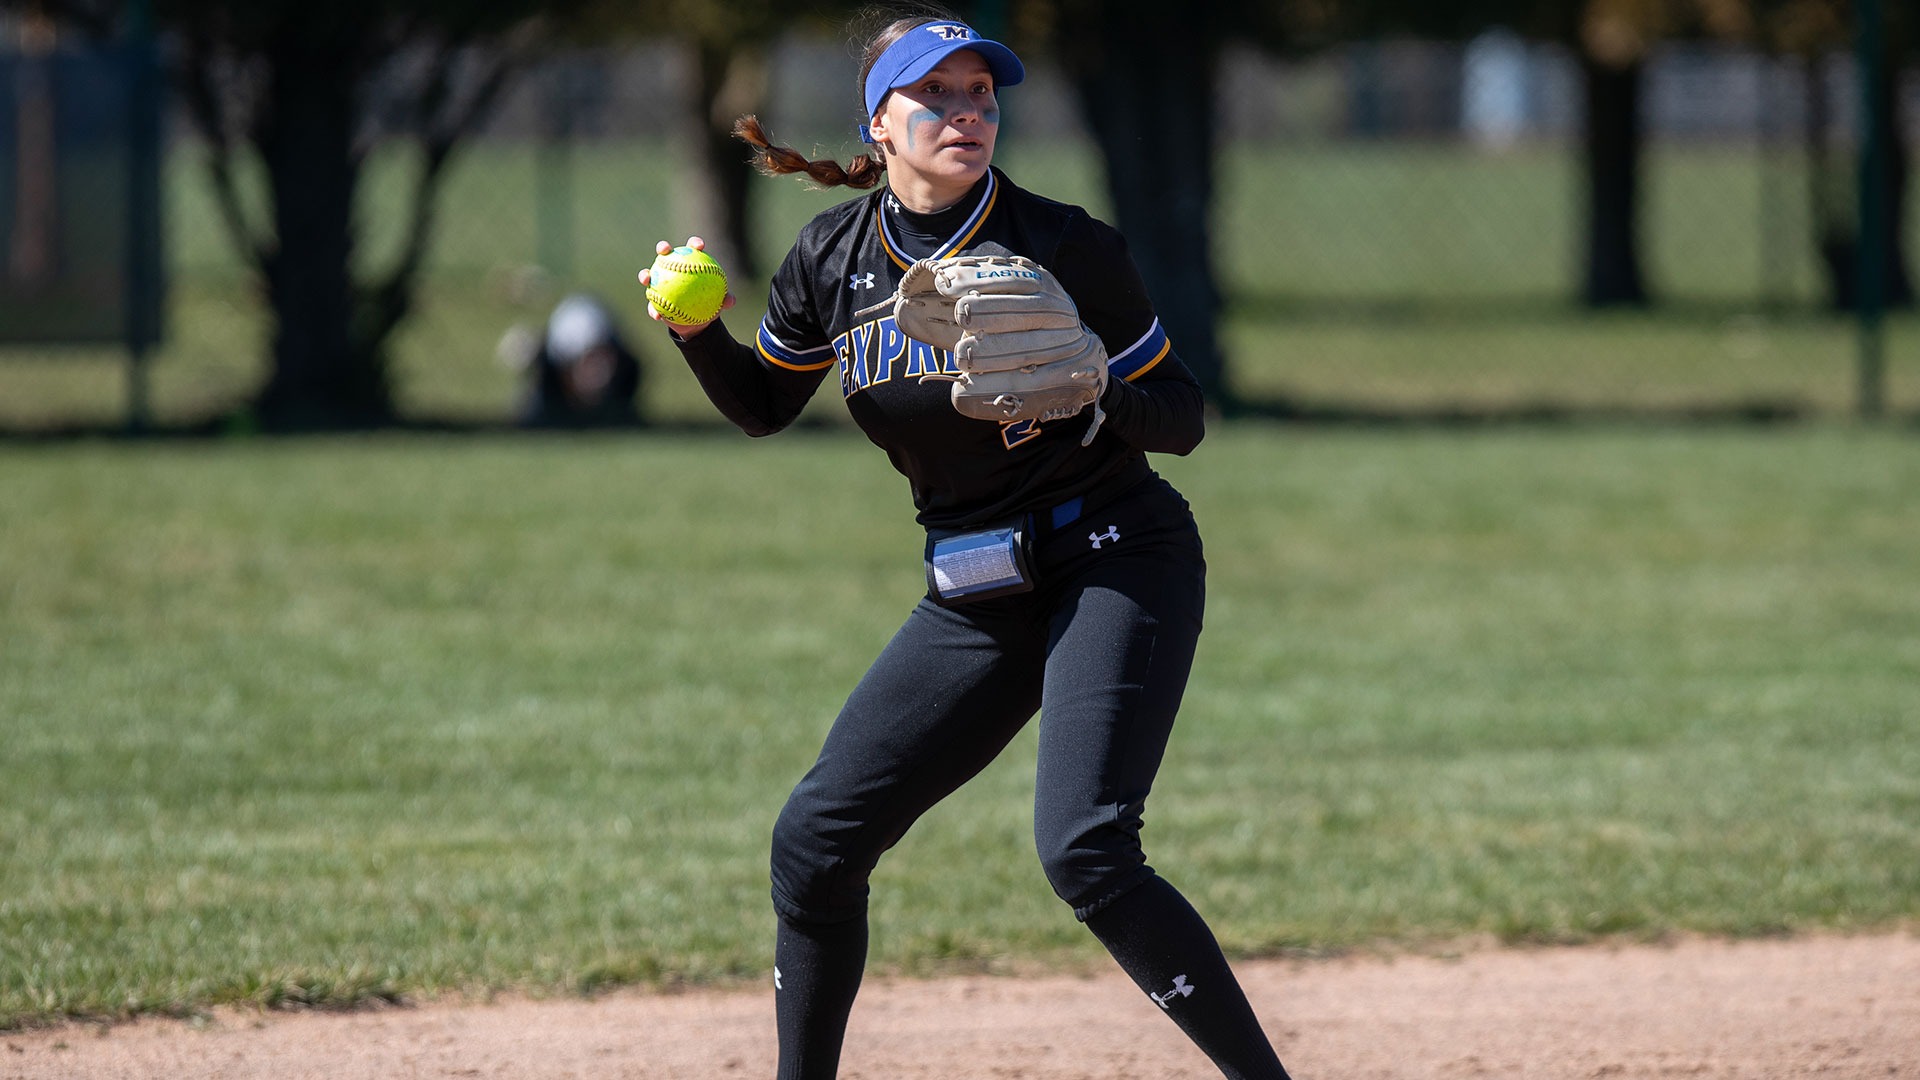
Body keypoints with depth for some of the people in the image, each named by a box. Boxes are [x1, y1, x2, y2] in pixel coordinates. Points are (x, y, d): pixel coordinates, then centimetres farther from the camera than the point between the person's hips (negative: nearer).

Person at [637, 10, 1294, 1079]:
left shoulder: (1063, 246, -13)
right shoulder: (834, 258, 1)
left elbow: (1182, 417, -6)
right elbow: (762, 405, 16)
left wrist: (1093, 397, -27)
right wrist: (699, 330, -4)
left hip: (1118, 562, -6)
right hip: (974, 593, 6)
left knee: (1085, 851, -24)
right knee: (816, 837, 2)